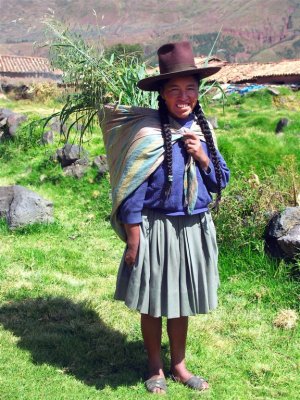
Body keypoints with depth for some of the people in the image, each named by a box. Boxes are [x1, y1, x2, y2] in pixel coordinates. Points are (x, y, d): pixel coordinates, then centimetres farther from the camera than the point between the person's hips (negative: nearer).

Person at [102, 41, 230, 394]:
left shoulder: (202, 130, 4)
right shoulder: (147, 133, -13)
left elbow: (222, 181, 9)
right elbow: (132, 192, -13)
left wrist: (203, 158, -10)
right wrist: (133, 241, -14)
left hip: (194, 229, 5)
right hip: (157, 229, -5)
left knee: (181, 301, 17)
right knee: (153, 303, 10)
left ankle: (179, 365, 35)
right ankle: (155, 368, 29)